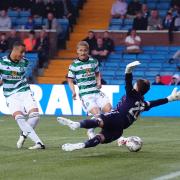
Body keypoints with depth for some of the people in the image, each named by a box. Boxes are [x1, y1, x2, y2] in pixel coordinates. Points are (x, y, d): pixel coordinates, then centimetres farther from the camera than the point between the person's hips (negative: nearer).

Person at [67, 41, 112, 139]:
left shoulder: (93, 61, 9)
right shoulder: (74, 65, -1)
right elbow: (70, 80, 5)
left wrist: (99, 82, 6)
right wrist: (73, 91, -10)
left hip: (96, 91, 4)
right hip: (85, 94, -4)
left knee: (108, 109, -16)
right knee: (96, 113, -20)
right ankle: (90, 131, 7)